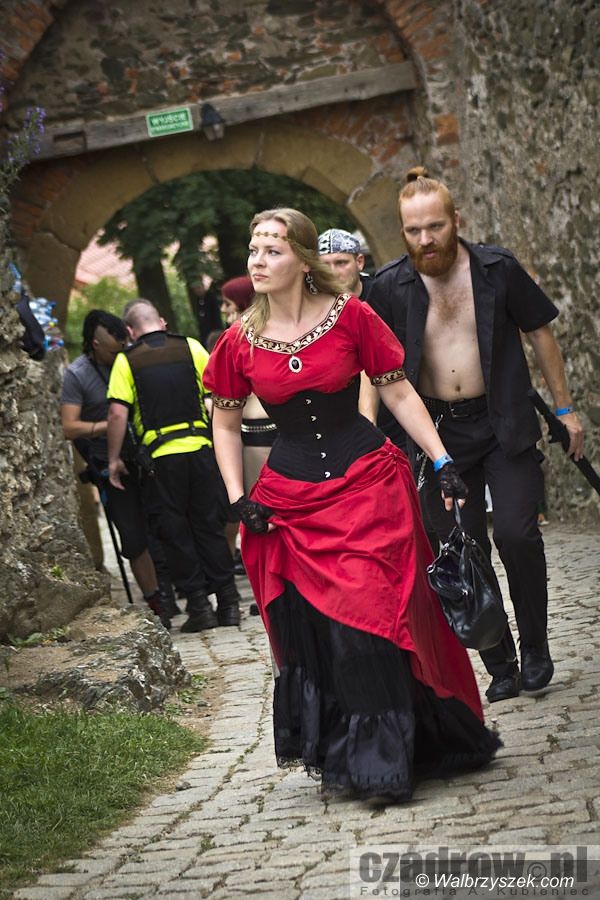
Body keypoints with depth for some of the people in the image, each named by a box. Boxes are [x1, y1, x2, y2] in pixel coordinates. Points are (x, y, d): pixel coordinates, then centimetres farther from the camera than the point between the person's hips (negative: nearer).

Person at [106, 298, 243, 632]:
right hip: (200, 448, 2)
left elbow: (118, 413, -8)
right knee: (210, 526, 12)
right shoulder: (190, 347, 5)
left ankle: (199, 606, 7)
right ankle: (228, 602, 12)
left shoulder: (127, 361, -1)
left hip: (160, 457, -2)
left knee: (175, 533, 8)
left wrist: (114, 459, 0)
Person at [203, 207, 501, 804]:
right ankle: (338, 756, 18)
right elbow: (225, 424, 13)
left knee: (368, 619, -8)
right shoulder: (240, 342, 2)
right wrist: (238, 499, 2)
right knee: (311, 632, 2)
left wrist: (443, 463, -5)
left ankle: (382, 759, 5)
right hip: (289, 501, 2)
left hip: (367, 484, -2)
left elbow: (399, 394, 2)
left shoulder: (350, 316, -3)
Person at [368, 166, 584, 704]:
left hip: (505, 425, -1)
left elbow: (540, 333, 6)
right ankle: (500, 666, 13)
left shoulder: (497, 269, -4)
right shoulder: (390, 287, -3)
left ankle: (536, 649, 8)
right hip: (440, 433, 1)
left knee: (516, 533, -13)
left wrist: (564, 408, 7)